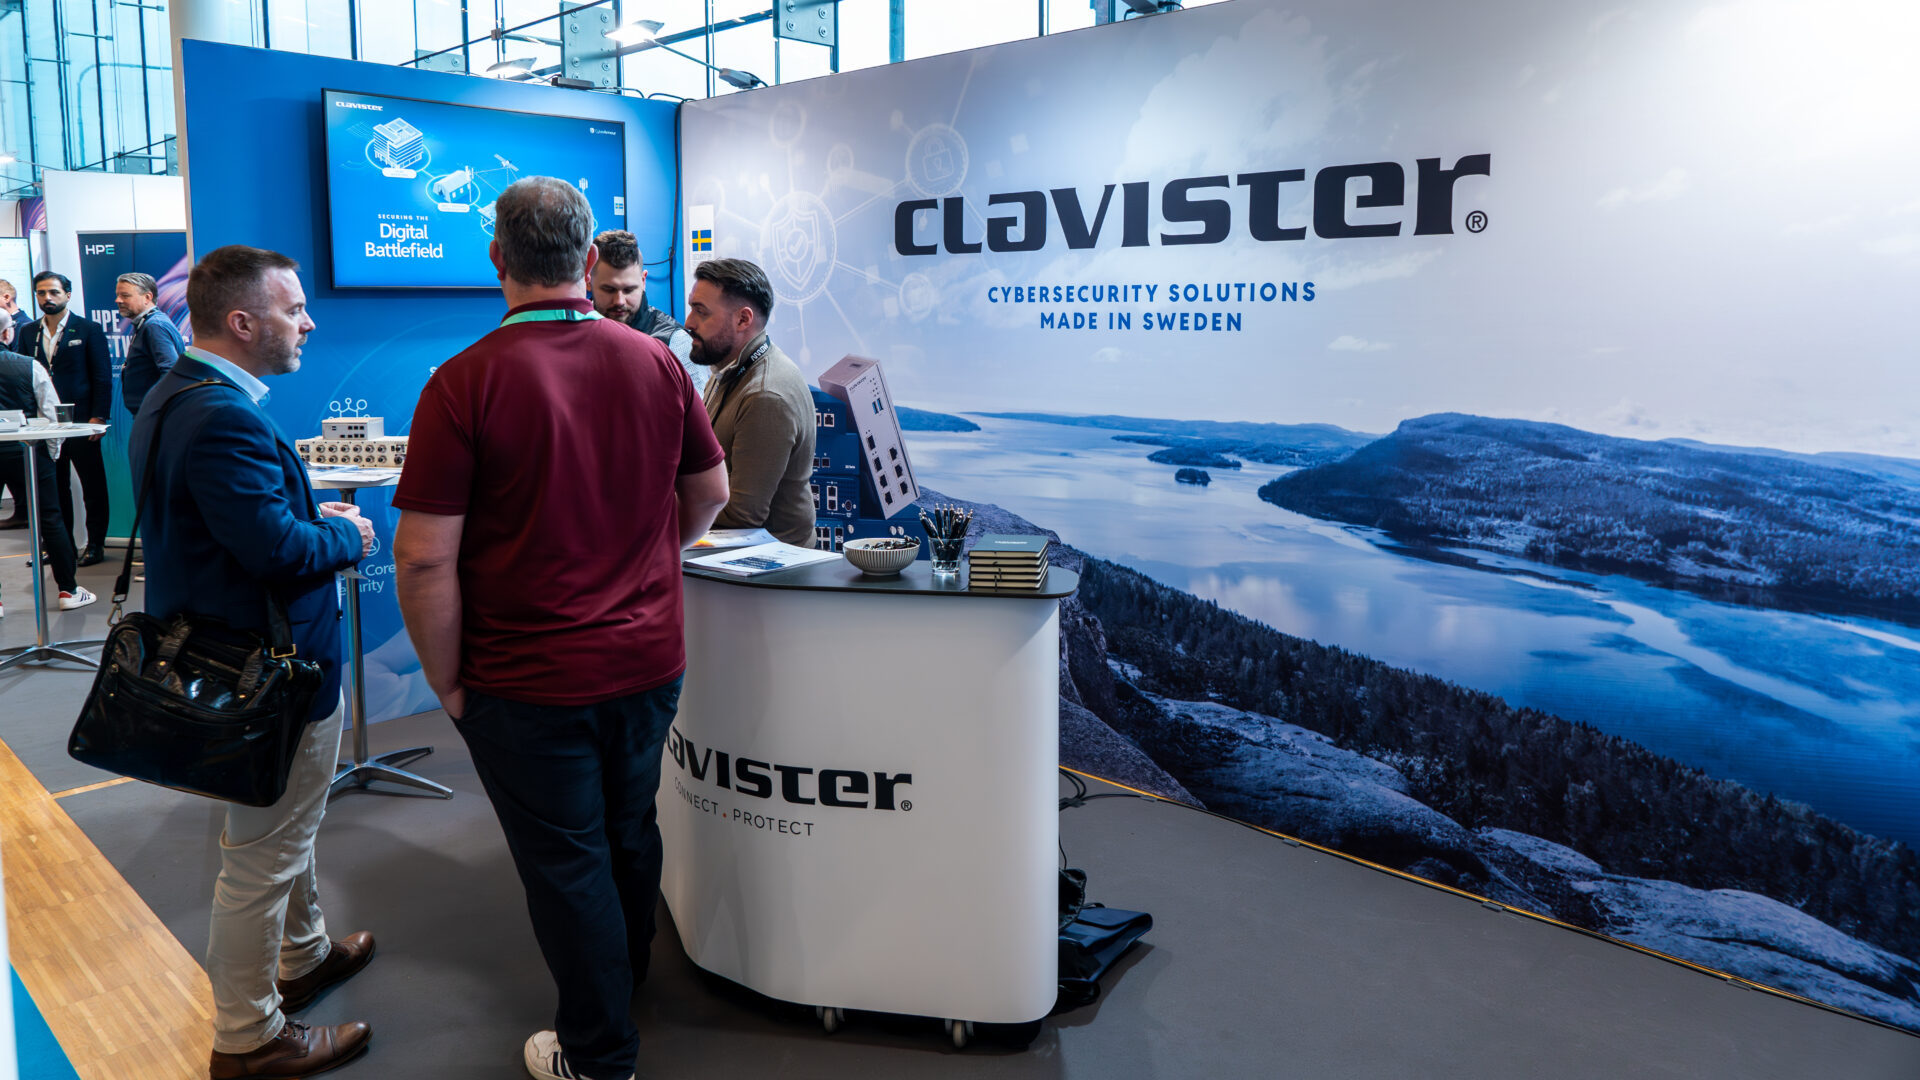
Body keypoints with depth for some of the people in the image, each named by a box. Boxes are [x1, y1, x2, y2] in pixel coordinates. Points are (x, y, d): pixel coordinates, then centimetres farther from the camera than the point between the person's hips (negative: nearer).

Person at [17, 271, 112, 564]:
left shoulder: (89, 329, -1)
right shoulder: (28, 332, 12)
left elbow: (103, 377, -3)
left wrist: (98, 417, -10)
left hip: (80, 419, -4)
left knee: (92, 485, 1)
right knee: (54, 485, 8)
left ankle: (96, 544, 9)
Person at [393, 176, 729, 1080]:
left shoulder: (465, 381, -17)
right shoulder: (656, 362, -2)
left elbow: (424, 557, -18)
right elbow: (710, 490, 10)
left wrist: (447, 681, -6)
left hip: (531, 682, -5)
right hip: (650, 658, 5)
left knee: (566, 864, 10)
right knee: (630, 837, 24)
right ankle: (622, 991, 47)